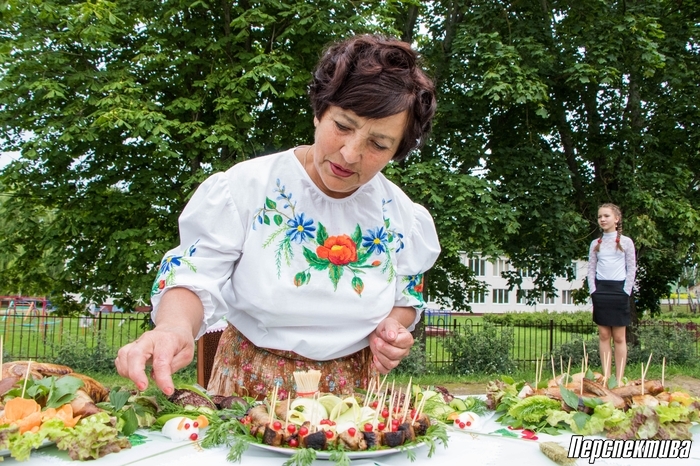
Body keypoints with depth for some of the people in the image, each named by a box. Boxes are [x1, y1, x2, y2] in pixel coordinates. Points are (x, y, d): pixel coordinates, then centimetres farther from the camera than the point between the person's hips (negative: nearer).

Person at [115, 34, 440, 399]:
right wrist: (175, 327, -30)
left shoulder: (404, 218, -3)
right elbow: (192, 278, -10)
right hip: (249, 388, -1)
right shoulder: (247, 187, -12)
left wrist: (393, 326, -9)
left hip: (351, 394, 2)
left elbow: (406, 300, 12)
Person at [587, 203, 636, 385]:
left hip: (618, 290, -3)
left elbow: (632, 269, 1)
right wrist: (593, 291, -1)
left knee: (619, 337, 1)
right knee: (604, 336, 2)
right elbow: (591, 269, 10)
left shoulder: (626, 242, 3)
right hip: (600, 291, 3)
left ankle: (619, 379, 4)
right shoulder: (595, 244, 11)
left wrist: (626, 292, -7)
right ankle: (606, 377, 5)